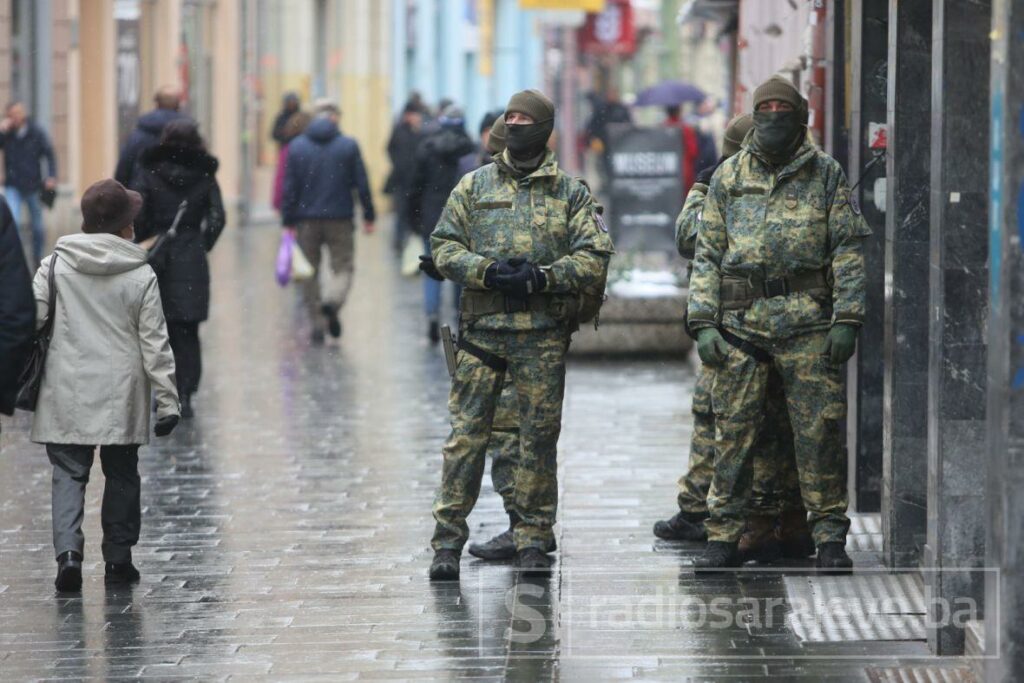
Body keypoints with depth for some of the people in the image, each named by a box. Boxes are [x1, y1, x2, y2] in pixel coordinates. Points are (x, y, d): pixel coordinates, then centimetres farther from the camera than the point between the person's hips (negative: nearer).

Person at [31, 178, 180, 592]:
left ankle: (68, 551, -15)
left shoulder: (57, 265, -2)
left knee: (68, 473, 4)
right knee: (121, 474, 13)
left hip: (67, 392, 0)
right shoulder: (141, 276, -3)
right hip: (122, 393, 0)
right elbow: (154, 343, -3)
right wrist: (167, 399, 2)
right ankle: (118, 558, 17)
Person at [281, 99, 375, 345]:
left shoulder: (296, 147, 0)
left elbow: (289, 187, -1)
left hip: (307, 220, 1)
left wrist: (288, 222, 2)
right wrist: (368, 216, 8)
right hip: (340, 219, -1)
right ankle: (334, 303, -24)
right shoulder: (348, 146, -3)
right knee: (343, 266, 5)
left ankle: (317, 323, 10)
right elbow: (362, 184, -2)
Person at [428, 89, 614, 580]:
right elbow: (444, 246, 7)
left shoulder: (569, 193, 7)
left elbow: (595, 258, 1)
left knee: (540, 438, 3)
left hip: (543, 335, 0)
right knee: (467, 434, -3)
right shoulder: (474, 186, 10)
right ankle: (448, 542, 1)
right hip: (482, 329, 0)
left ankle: (533, 540, 12)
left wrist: (541, 276, -13)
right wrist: (486, 271, -11)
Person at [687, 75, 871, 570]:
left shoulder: (826, 174, 6)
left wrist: (847, 319, -6)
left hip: (808, 324, -1)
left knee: (820, 432, -2)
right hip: (740, 325, 2)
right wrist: (703, 321, 2)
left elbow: (849, 249, 3)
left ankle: (830, 537, 6)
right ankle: (722, 538, 9)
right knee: (733, 433, 2)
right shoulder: (728, 176, 11)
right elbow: (707, 254, 11)